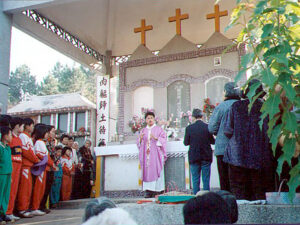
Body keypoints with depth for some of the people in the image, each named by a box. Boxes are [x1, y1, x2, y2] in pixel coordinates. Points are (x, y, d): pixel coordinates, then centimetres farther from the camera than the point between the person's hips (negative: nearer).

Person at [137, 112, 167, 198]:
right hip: (146, 155, 3)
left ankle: (157, 190, -7)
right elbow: (138, 143, 14)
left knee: (156, 171, -9)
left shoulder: (159, 129, 8)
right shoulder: (143, 130, 18)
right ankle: (148, 191, -4)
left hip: (156, 154, -3)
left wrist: (156, 138, -19)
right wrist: (140, 139, -8)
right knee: (147, 172, -4)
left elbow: (163, 139, -2)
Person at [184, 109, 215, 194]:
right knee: (206, 180, 8)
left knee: (195, 180, 8)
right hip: (206, 157, 0)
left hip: (194, 157, 0)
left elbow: (185, 143, -4)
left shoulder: (189, 128, -9)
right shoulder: (207, 127, -7)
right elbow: (213, 141, 0)